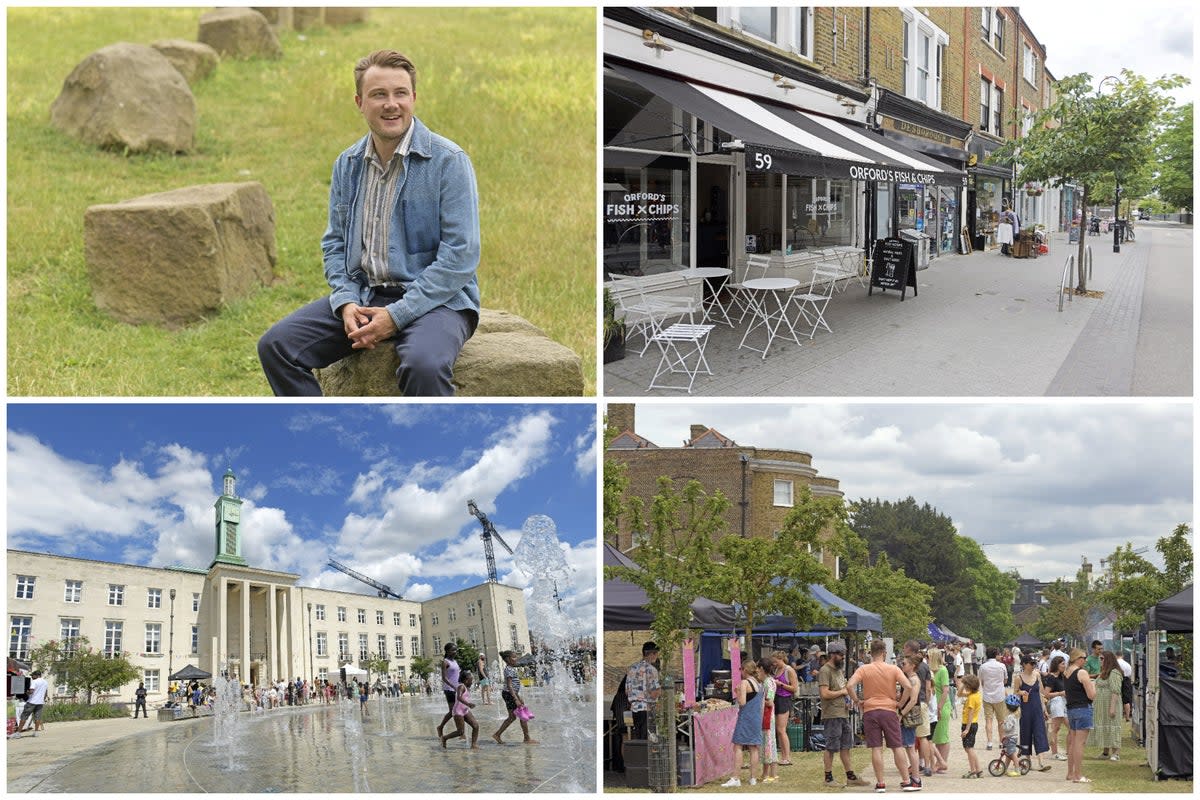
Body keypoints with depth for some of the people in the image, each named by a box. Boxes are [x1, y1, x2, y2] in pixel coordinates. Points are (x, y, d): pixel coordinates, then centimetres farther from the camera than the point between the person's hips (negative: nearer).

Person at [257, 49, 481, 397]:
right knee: (275, 345, -11)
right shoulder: (347, 165, 10)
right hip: (362, 295, 6)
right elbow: (334, 243, 16)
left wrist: (397, 315, -18)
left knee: (424, 364, -37)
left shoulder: (448, 161, -9)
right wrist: (346, 302, -5)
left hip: (435, 299, -6)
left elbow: (460, 255, -14)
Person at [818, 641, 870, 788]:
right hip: (832, 715, -9)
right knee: (831, 747, -3)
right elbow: (825, 693, -22)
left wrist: (847, 700, 9)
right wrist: (842, 692, -10)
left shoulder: (840, 670, 16)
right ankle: (828, 778, 5)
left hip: (844, 713, 9)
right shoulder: (825, 671, -13)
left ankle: (850, 776, 16)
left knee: (846, 746, 11)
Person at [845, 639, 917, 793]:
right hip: (889, 711, 0)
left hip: (869, 711, 0)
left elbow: (849, 685, -13)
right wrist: (900, 703, 1)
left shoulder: (863, 669, -1)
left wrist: (857, 701, 0)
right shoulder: (893, 669, -1)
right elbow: (908, 686, -11)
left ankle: (880, 783, 1)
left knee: (876, 749, 1)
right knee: (897, 747, 7)